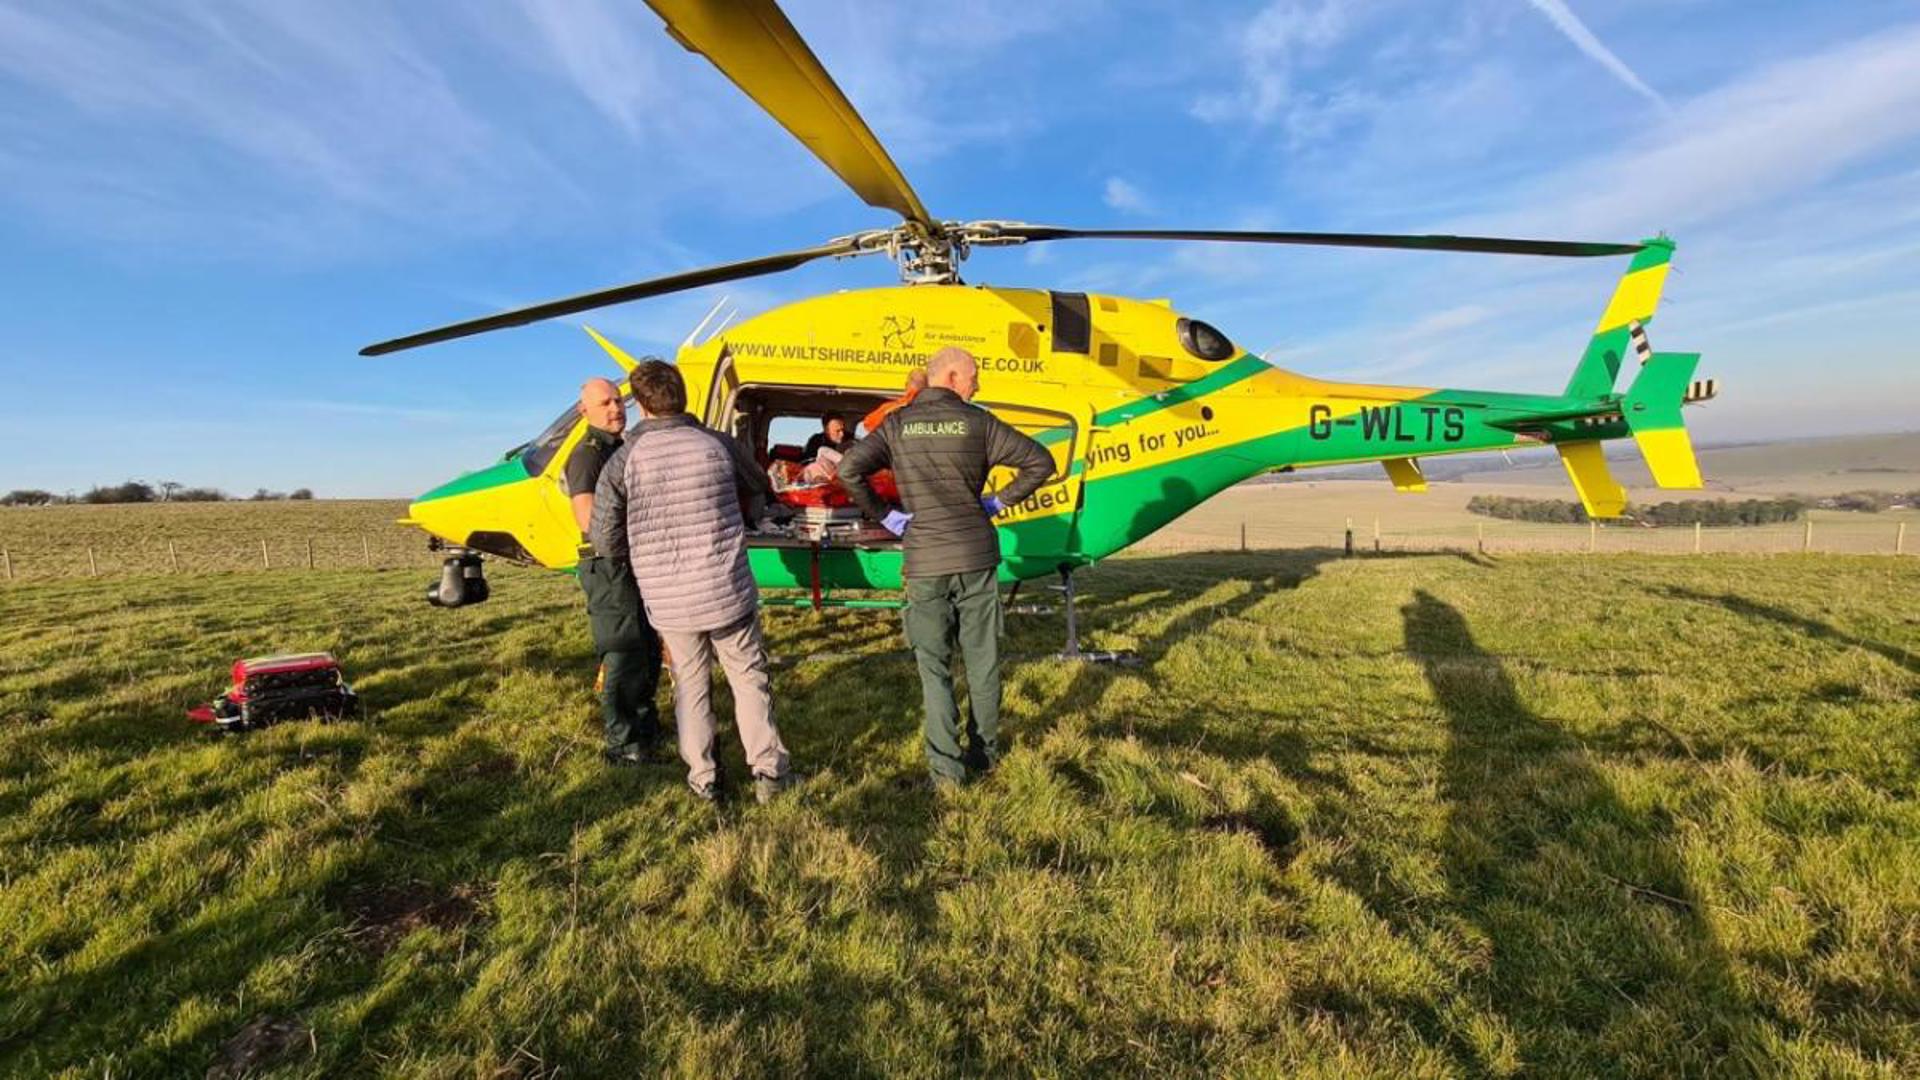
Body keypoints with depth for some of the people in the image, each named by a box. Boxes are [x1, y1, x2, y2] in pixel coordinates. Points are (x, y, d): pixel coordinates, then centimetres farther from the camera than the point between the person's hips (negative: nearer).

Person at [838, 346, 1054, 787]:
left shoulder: (897, 424, 1)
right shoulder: (978, 422, -2)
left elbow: (849, 469, -10)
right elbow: (1039, 461, -2)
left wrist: (886, 516, 0)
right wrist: (999, 501, 6)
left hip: (924, 561, 0)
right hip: (976, 557, 0)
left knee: (934, 666, 8)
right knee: (982, 660, 13)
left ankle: (946, 767, 9)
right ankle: (984, 752, 25)